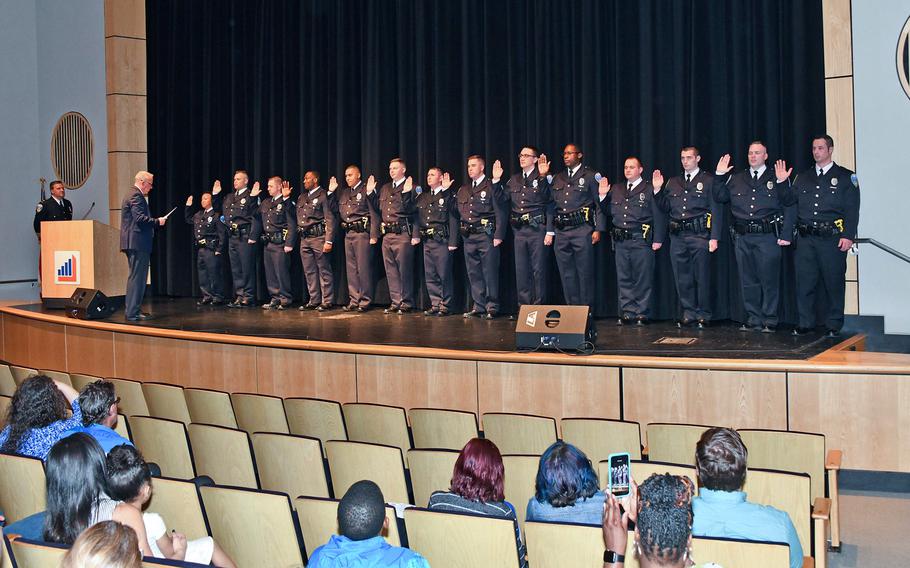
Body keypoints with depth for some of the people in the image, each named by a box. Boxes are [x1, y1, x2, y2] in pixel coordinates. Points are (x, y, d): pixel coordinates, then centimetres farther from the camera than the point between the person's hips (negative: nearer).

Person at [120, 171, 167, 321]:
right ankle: (133, 313, -9)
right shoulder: (137, 196, -12)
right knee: (137, 278, -9)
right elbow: (140, 218, -22)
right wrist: (157, 221, -11)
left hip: (133, 243, 11)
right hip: (138, 243, -11)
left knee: (135, 278, 15)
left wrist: (155, 221, 18)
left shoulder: (131, 196, 21)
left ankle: (132, 311, 20)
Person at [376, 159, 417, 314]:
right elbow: (378, 209, 23)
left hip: (403, 233, -7)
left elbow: (411, 210, -12)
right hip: (387, 234, 7)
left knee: (404, 269, -4)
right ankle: (396, 301, 15)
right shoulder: (385, 188, 19)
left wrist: (406, 194, -23)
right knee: (391, 270, 9)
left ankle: (406, 302, 3)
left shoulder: (411, 187, -2)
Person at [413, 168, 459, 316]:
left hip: (442, 241, -6)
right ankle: (435, 304, 15)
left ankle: (446, 305, 4)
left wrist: (452, 242, -11)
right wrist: (416, 236, 1)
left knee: (444, 275, -3)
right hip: (427, 241, 6)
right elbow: (417, 218, 15)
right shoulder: (423, 197, 16)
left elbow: (453, 220, -6)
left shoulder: (448, 196, -1)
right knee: (430, 276, 8)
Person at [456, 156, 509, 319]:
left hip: (486, 234, -6)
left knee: (490, 273, -5)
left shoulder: (492, 187, -1)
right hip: (468, 236, 6)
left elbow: (501, 212, -7)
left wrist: (498, 236, -13)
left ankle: (492, 307, 1)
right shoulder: (463, 190, 17)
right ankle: (478, 307, 13)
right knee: (473, 273, 7)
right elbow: (458, 214, 19)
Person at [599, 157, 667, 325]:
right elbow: (609, 212, 20)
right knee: (623, 279, 8)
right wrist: (603, 196, 5)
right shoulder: (616, 190, 16)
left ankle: (642, 314, 5)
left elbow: (659, 215, -6)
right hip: (621, 241, 5)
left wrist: (658, 239, -12)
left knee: (643, 279, -1)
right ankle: (627, 312, 15)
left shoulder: (649, 190, -1)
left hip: (641, 240, -5)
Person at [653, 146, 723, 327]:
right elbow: (665, 208, 19)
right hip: (677, 236, 5)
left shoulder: (708, 181, 2)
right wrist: (658, 190, 5)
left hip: (699, 235, -5)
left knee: (702, 277, -2)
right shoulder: (673, 183, 17)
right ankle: (688, 313, 14)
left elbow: (716, 210, -3)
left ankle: (703, 315, 6)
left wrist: (714, 237, -10)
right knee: (682, 277, 7)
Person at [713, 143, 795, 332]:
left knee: (769, 280, -2)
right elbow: (719, 197, 14)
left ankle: (769, 321, 5)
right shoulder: (736, 179, 16)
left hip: (767, 236, -4)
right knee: (748, 281, 8)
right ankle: (753, 320, 16)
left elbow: (789, 208, 0)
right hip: (742, 238, 4)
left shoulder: (776, 178, 4)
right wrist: (719, 176, 4)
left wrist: (786, 235, -8)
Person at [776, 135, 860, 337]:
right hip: (806, 239, 3)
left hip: (832, 239, -3)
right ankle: (805, 324, 12)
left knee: (833, 283, 1)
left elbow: (852, 210, -2)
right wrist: (781, 182, 2)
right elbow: (788, 200, 16)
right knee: (804, 282, 3)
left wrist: (848, 235, -11)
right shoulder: (803, 178, 16)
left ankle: (833, 326, 11)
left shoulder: (846, 176, 4)